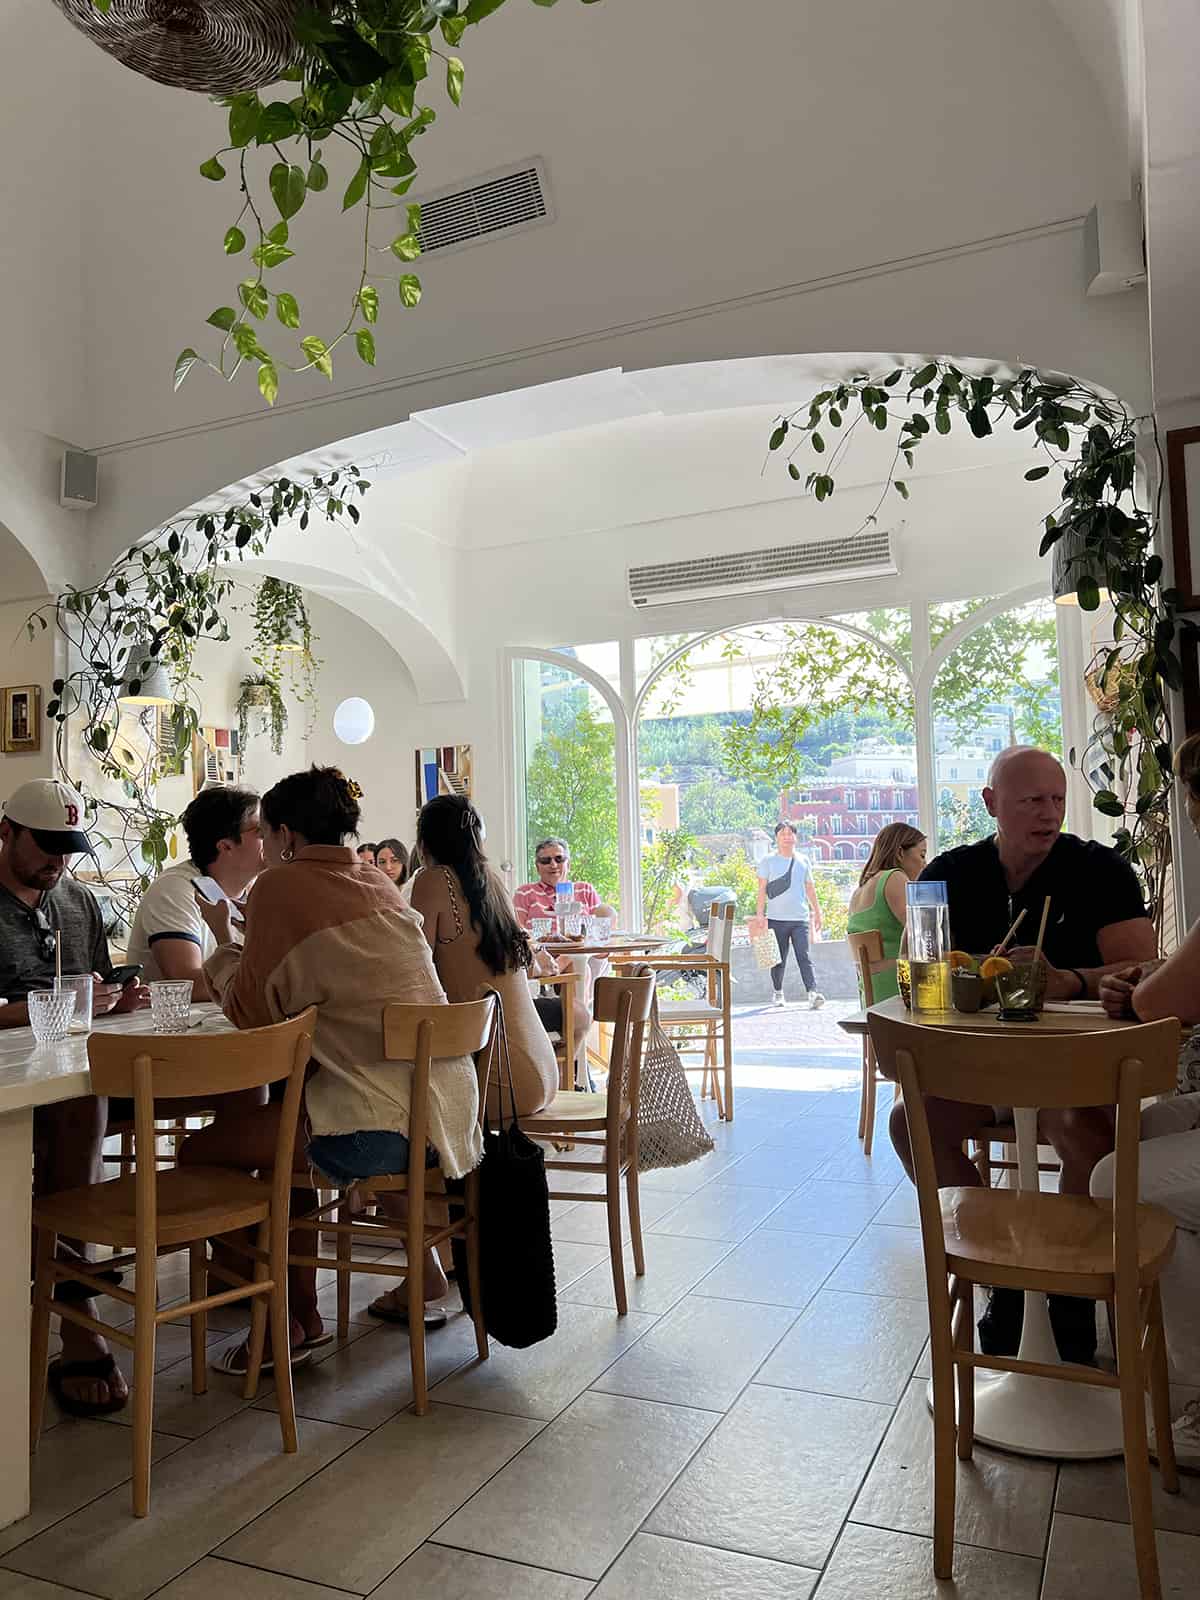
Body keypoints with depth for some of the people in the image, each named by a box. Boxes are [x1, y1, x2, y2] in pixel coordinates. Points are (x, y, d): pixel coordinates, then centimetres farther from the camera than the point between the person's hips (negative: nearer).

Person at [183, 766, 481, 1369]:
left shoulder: (281, 885, -6)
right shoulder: (378, 883, 15)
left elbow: (252, 1011, -1)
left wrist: (223, 940, 15)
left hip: (383, 1125, -9)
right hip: (446, 1108, 9)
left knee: (200, 1153, 0)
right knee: (282, 1122, 30)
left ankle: (288, 1323, 12)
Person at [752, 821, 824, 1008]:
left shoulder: (802, 861, 12)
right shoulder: (768, 861, 3)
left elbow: (810, 888, 18)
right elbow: (762, 889, 1)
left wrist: (816, 912, 16)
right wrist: (760, 914, -6)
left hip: (800, 918, 1)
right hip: (776, 919, -1)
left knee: (804, 956, -8)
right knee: (778, 959, 6)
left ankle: (813, 993, -16)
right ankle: (778, 993, 19)